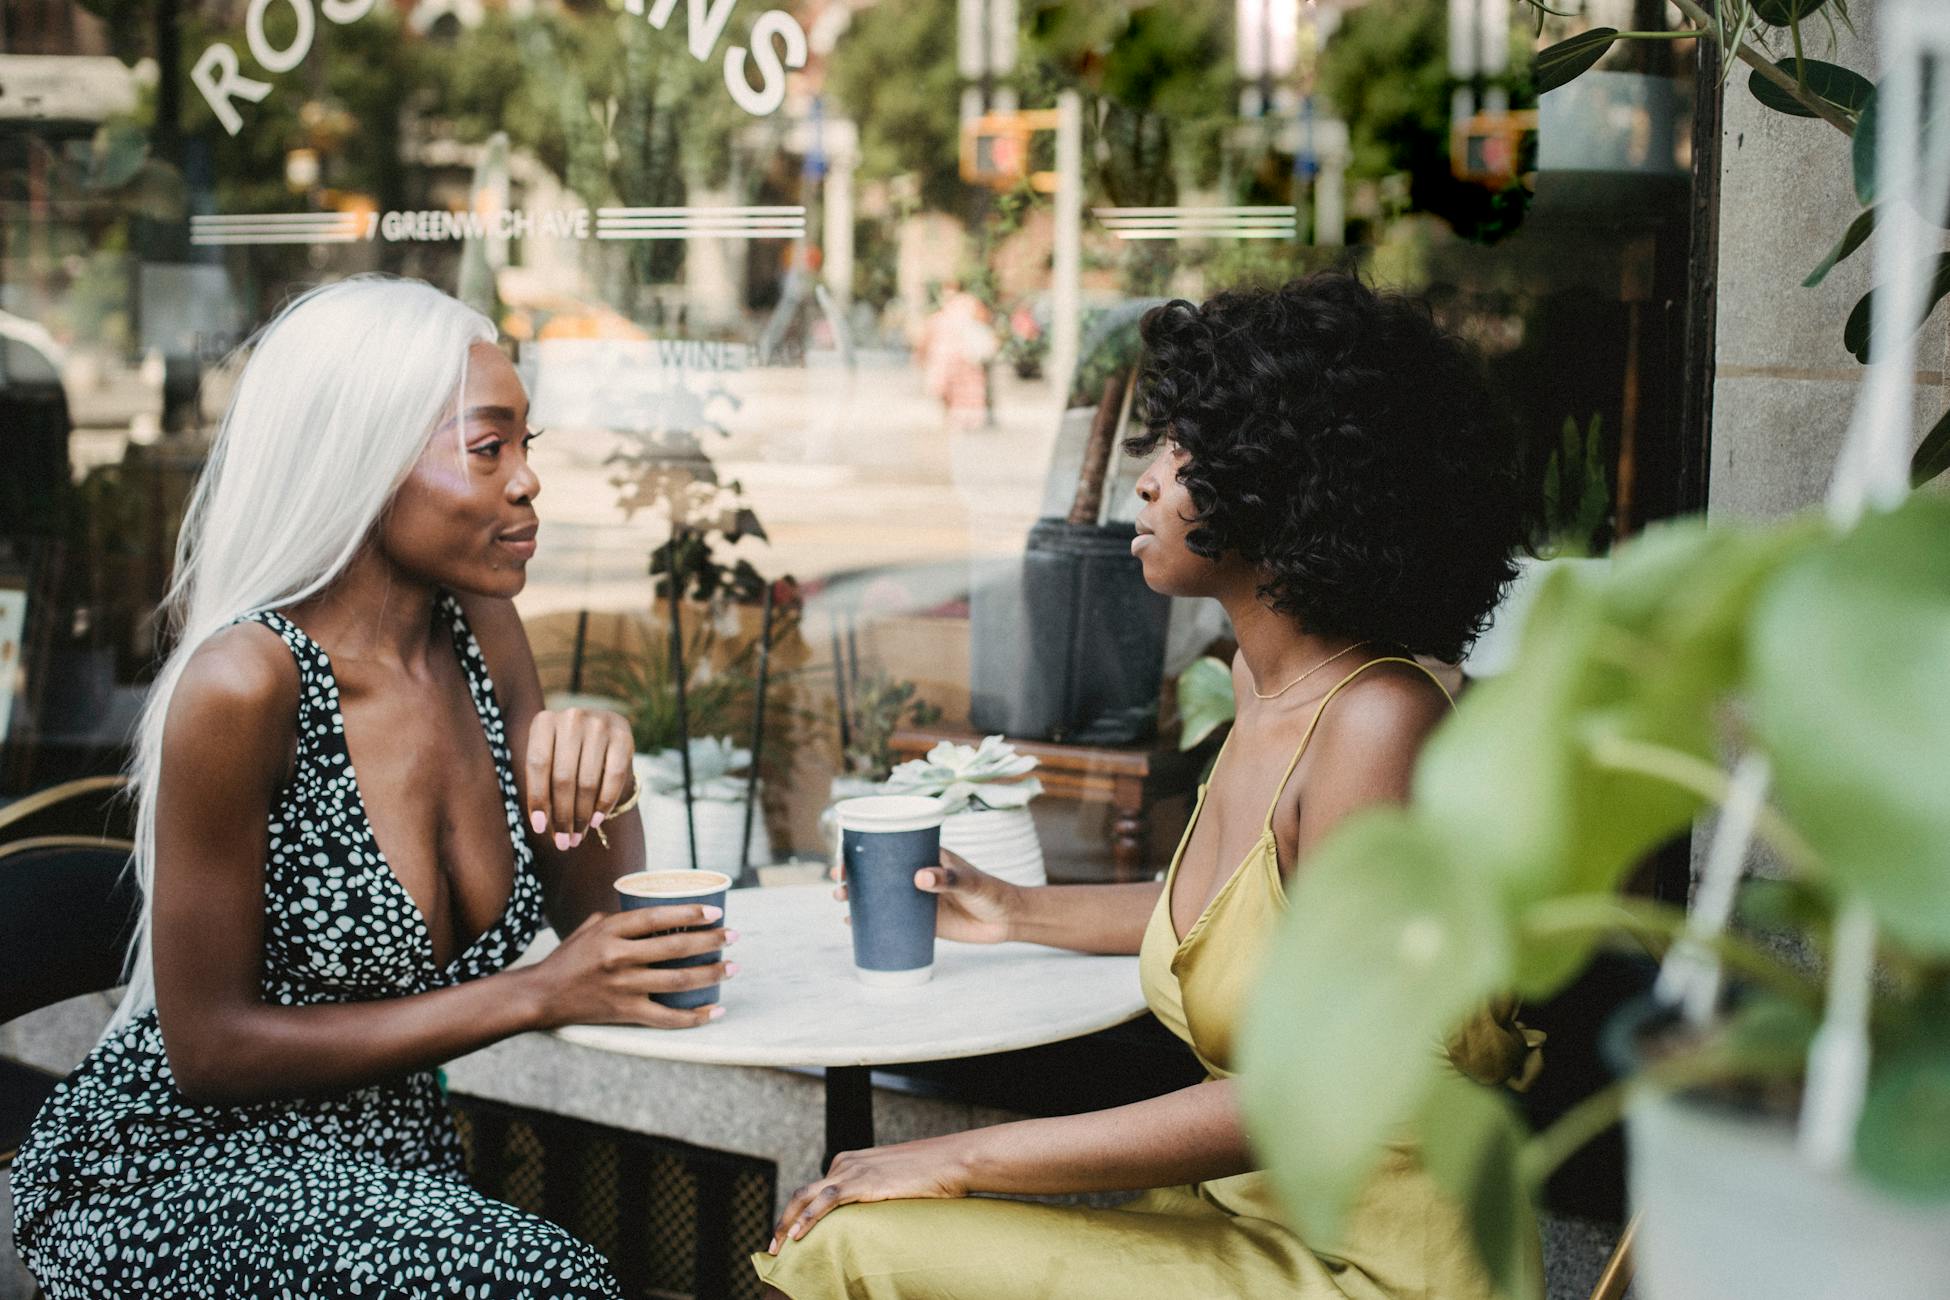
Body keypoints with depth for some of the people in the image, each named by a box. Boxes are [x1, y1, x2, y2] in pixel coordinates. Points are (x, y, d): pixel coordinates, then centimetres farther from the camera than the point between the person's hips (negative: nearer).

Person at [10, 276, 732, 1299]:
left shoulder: (479, 630, 1)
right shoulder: (246, 684, -20)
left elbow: (592, 919, 9)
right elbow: (210, 1048, -16)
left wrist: (605, 779, -13)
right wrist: (536, 995, -19)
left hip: (386, 1166, 6)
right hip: (171, 1172, -6)